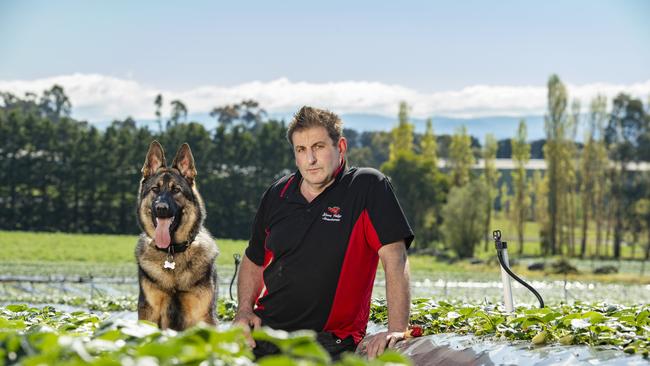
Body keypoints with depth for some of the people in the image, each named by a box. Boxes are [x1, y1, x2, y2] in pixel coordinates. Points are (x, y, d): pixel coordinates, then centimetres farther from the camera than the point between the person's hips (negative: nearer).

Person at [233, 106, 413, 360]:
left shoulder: (368, 187, -6)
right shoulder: (277, 195, 11)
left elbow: (395, 258, -14)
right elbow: (254, 260, 23)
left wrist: (397, 330, -24)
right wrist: (244, 310, 5)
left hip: (329, 343, -4)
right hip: (263, 332, 4)